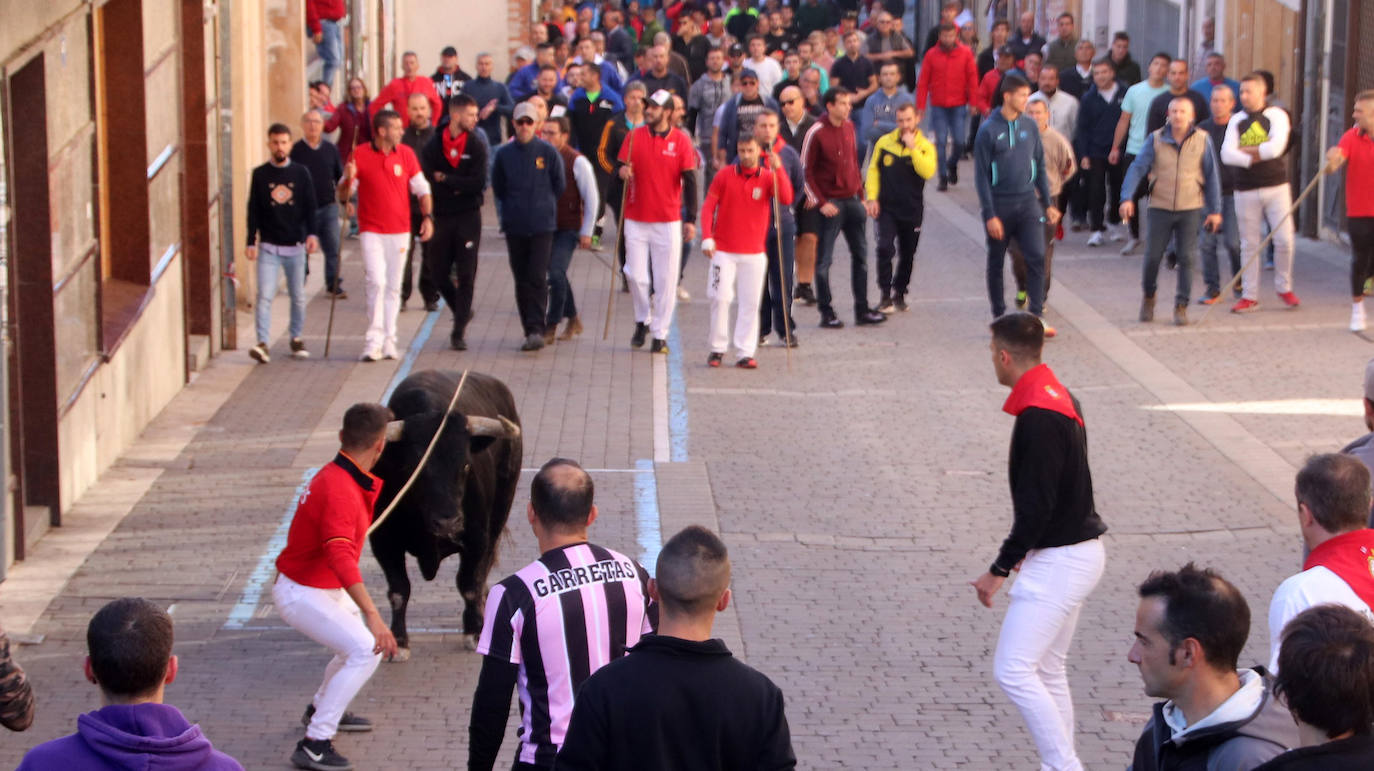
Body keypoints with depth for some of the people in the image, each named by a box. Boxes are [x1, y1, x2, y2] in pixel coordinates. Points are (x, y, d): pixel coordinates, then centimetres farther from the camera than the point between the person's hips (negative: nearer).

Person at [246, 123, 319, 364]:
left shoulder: (301, 173, 5)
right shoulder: (260, 175, 3)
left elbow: (310, 206, 4)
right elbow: (253, 211, 4)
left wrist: (311, 234, -10)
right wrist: (251, 242, -2)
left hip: (295, 245, 1)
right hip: (268, 246, -1)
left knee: (298, 296, 9)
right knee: (264, 296, -11)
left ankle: (297, 338, 25)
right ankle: (262, 343, -14)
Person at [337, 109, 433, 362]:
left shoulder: (406, 154, 5)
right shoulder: (360, 154, -3)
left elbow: (422, 189, 10)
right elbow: (343, 194, 1)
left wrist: (428, 216, -5)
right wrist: (348, 178, -21)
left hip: (400, 230, 3)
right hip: (371, 230, -3)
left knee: (393, 287, 7)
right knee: (376, 282, -15)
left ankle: (388, 340, 13)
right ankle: (373, 340, -11)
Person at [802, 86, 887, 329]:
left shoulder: (849, 127, 8)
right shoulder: (817, 133, -11)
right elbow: (805, 171, -9)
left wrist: (861, 196, 13)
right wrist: (820, 202, -13)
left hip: (852, 200, 7)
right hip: (830, 204, -7)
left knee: (860, 254, 8)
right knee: (824, 259, 0)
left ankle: (862, 310, 15)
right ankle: (827, 313, 6)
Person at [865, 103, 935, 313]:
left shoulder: (925, 147, 0)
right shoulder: (884, 142, 2)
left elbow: (928, 171, -17)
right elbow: (873, 171, 7)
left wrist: (913, 148, -20)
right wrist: (872, 198, -2)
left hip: (912, 210, 1)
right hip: (887, 208, -1)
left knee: (907, 255, 10)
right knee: (885, 248, -17)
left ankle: (899, 294, 27)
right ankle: (885, 296, -11)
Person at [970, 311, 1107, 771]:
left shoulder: (1038, 417, -21)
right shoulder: (1062, 400, 10)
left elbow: (1036, 504, -23)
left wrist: (999, 569, -16)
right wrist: (1025, 551, 20)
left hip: (1058, 561, -10)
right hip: (1081, 551, 10)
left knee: (1013, 671, -10)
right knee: (1048, 671, 15)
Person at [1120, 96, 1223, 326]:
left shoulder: (1202, 140, 0)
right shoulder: (1156, 139, -2)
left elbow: (1212, 176, 5)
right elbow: (1137, 167, -5)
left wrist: (1215, 210, 4)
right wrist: (1127, 197, -18)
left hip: (1190, 208, 0)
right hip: (1160, 208, 0)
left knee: (1186, 258, -1)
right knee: (1152, 256, 1)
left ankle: (1181, 306, 9)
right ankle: (1148, 296, 26)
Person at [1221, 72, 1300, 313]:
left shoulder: (1277, 115, -1)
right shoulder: (1237, 120, 7)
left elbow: (1276, 148, -18)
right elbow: (1227, 154, -7)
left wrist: (1246, 151, -10)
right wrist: (1253, 159, -17)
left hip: (1276, 187, -2)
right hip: (1246, 191, 2)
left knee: (1284, 239, -3)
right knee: (1249, 244, 5)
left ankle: (1284, 287, 16)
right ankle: (1249, 296, 10)